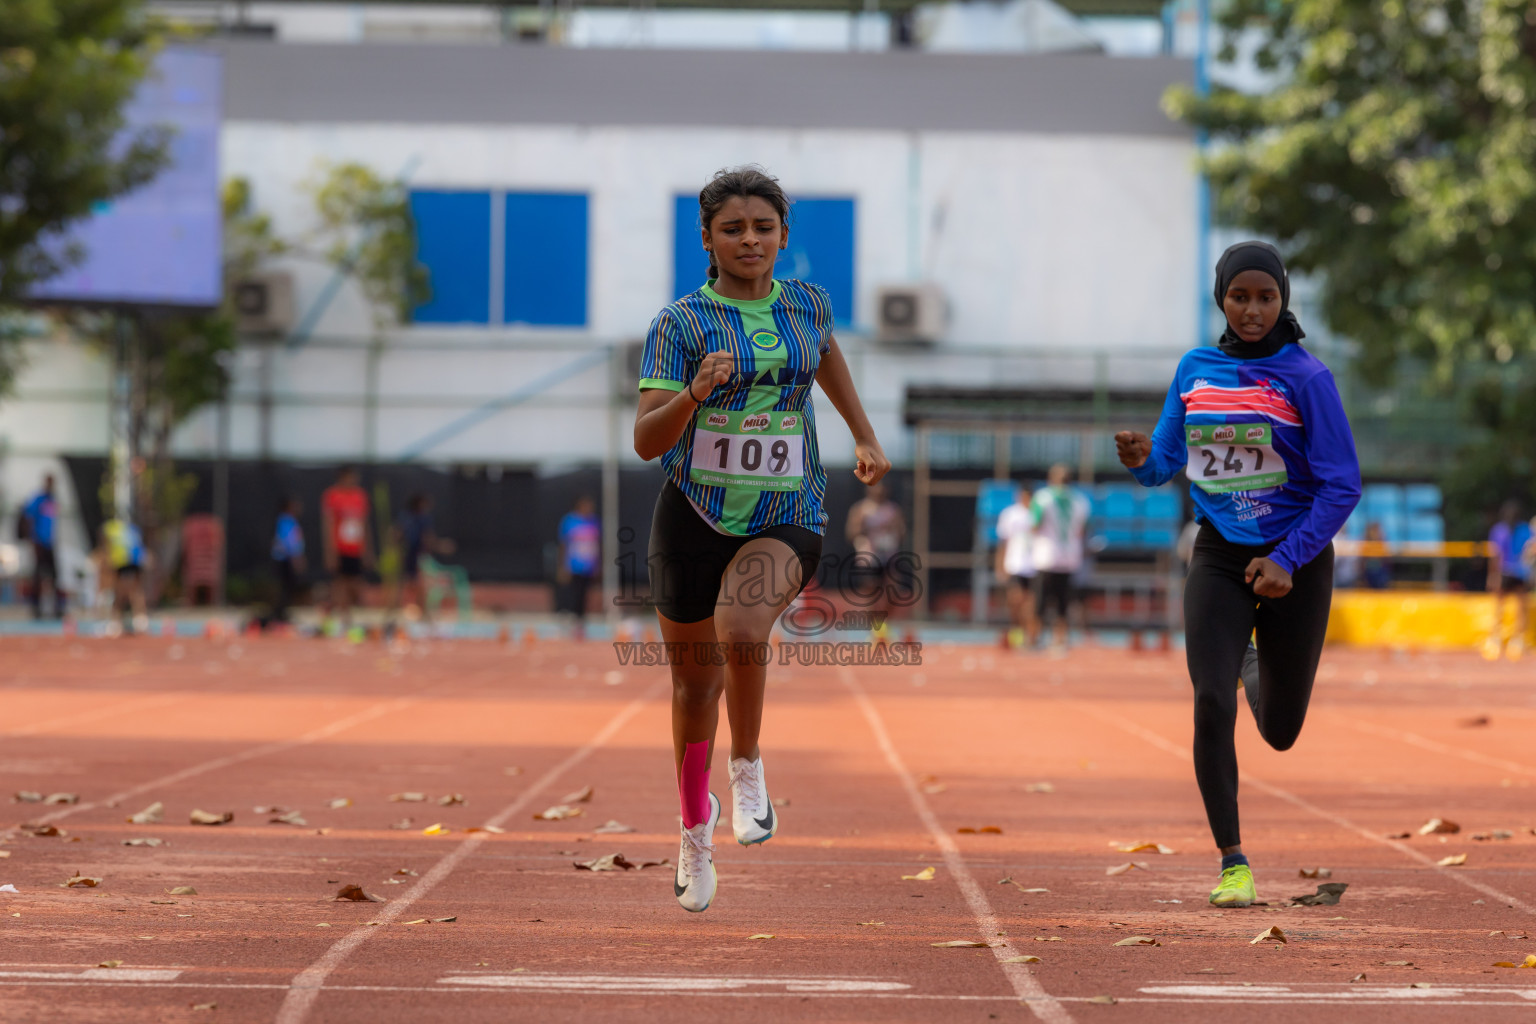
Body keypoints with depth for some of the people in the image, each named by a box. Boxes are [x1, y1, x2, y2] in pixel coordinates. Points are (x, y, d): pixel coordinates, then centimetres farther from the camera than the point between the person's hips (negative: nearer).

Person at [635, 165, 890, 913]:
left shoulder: (807, 305, 3)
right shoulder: (678, 324, -8)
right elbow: (646, 440, -15)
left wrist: (865, 436, 28)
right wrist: (694, 394, -32)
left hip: (785, 519, 0)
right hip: (694, 517, 0)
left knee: (741, 630, -31)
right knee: (696, 676, 14)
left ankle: (749, 772, -5)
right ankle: (696, 824, 39)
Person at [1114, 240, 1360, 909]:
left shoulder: (1306, 377, -9)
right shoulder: (1195, 370, 3)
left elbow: (1342, 487, -11)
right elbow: (1165, 464, 10)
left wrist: (1287, 560, -21)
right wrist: (1140, 458, -15)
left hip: (1295, 562, -2)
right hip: (1219, 556, 2)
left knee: (1280, 732, 9)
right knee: (1210, 704, -17)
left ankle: (1259, 670, 47)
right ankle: (1232, 862, -7)